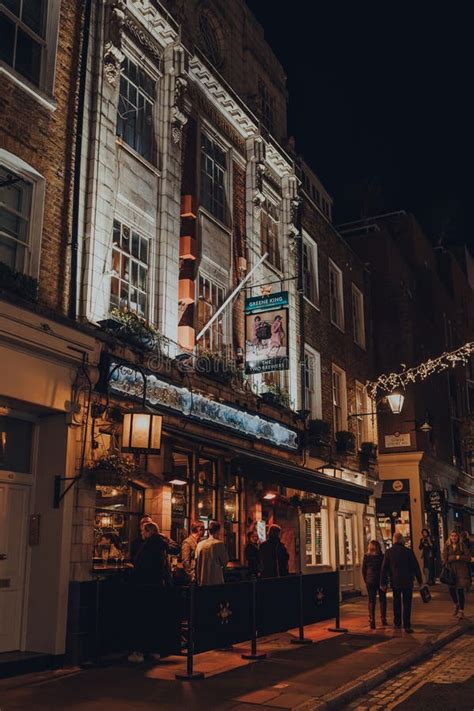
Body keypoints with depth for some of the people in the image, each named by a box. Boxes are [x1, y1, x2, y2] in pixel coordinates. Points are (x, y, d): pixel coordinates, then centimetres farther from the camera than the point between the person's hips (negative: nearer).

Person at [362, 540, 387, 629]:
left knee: (371, 601, 4)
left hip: (370, 581, 0)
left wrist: (366, 580, 10)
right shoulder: (382, 556, -5)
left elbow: (363, 570, 0)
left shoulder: (366, 557, -4)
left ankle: (372, 622, -1)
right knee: (382, 599, 14)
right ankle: (383, 620, 15)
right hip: (381, 580, 0)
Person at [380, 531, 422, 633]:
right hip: (407, 582, -2)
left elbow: (384, 568, -1)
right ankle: (407, 625, -4)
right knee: (407, 604, 1)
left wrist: (383, 583, 5)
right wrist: (420, 580, 8)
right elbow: (416, 567, -2)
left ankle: (397, 623, 24)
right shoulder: (408, 551, -7)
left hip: (395, 582, 2)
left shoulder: (388, 552, -3)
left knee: (396, 602, 17)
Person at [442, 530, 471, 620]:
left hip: (461, 570, -2)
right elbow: (445, 559, 0)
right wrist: (455, 557, -10)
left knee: (460, 590, -4)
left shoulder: (462, 546, 1)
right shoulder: (447, 547, 6)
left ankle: (461, 611, 9)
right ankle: (456, 604, 28)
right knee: (451, 589, -2)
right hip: (451, 571, 2)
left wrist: (459, 557, -14)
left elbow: (468, 557, -5)